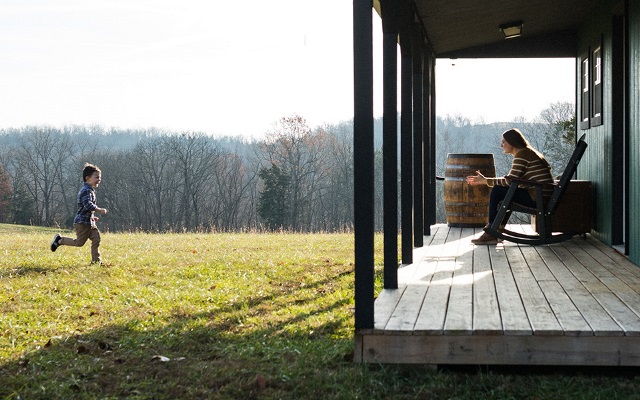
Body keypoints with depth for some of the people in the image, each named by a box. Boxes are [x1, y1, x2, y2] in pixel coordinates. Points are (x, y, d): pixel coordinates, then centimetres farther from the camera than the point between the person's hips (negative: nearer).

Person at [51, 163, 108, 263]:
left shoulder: (90, 190, 18)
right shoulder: (86, 191, -16)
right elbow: (88, 205, -29)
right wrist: (100, 210, -23)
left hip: (90, 223, 10)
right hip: (82, 222, -10)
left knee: (96, 238, 1)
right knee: (79, 242, -5)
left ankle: (96, 260, 1)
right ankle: (60, 240, 12)